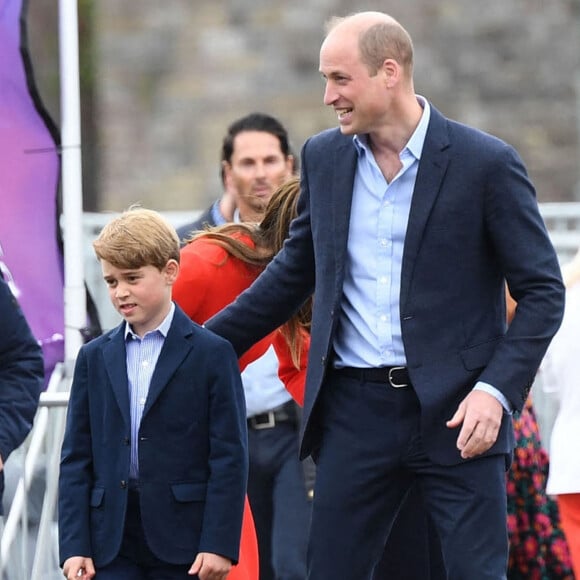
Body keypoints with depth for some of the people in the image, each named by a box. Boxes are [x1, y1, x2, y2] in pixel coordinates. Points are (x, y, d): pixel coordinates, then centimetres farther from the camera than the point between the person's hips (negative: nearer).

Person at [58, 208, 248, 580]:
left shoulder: (213, 354, -1)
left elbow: (230, 456, -5)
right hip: (112, 544, 3)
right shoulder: (95, 358, 10)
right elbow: (76, 460, 8)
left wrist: (220, 543, -12)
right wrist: (74, 546, -1)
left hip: (184, 544, -3)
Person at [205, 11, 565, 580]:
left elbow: (542, 292, -4)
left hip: (455, 411, -4)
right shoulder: (323, 158, 8)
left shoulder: (485, 163, -7)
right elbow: (294, 272, 20)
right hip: (355, 410, 4)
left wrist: (496, 390, -16)